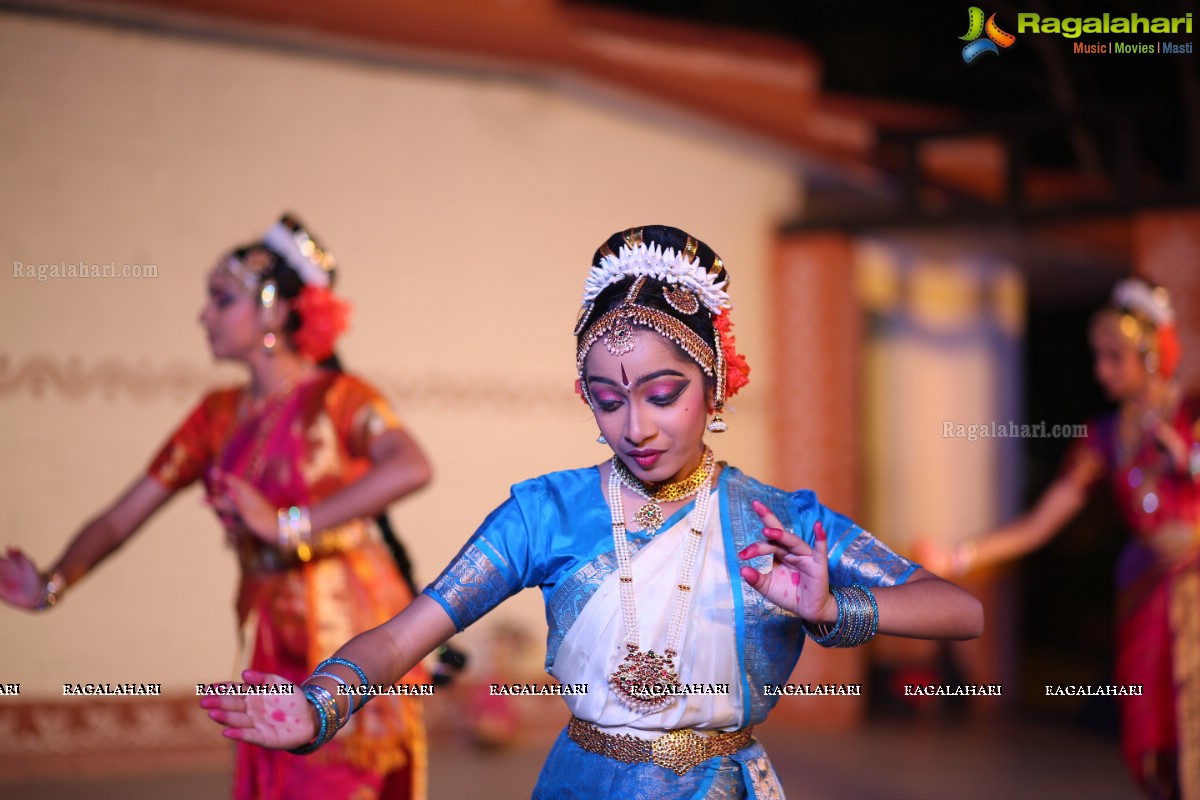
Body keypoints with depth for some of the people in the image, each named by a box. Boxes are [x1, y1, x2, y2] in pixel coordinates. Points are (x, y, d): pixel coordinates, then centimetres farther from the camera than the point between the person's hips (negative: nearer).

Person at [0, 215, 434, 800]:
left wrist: (291, 526, -32)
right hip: (275, 656, 5)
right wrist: (52, 584, -11)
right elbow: (122, 517, 7)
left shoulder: (337, 399, -7)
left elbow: (411, 466, -29)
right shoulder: (221, 415, 10)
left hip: (351, 642, -5)